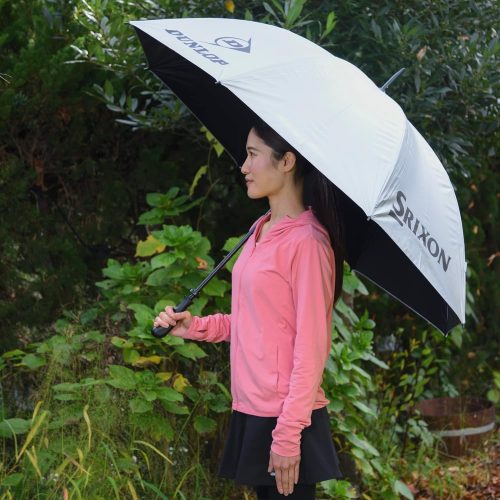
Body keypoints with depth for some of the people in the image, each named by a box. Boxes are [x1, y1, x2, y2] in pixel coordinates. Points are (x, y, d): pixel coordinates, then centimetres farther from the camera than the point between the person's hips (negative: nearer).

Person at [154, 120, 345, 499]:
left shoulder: (306, 241, -15)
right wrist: (196, 327, 4)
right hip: (251, 411, 8)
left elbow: (311, 347, -16)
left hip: (286, 418, -8)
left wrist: (288, 435, -18)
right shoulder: (262, 231, 11)